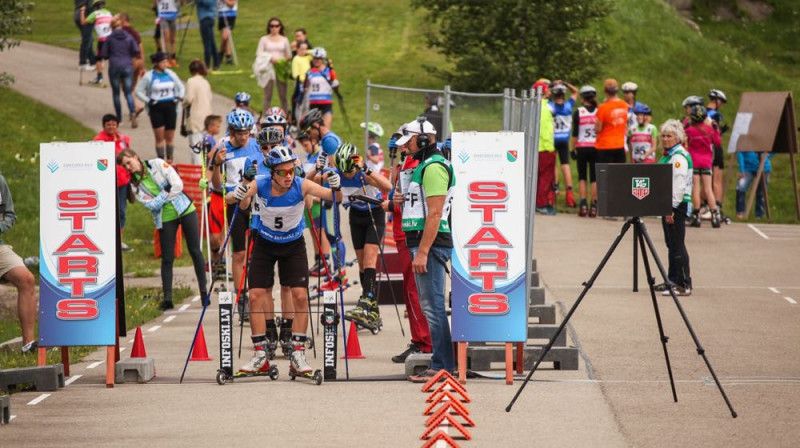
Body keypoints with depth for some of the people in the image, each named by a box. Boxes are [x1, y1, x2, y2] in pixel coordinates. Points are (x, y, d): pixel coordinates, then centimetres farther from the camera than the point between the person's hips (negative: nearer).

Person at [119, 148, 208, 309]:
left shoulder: (157, 164, -7)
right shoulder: (135, 184, -2)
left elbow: (178, 184, -13)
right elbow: (150, 204, -12)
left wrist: (161, 199, -10)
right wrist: (166, 193, -16)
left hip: (185, 210, -1)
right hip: (164, 219, 1)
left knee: (195, 251, 2)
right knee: (167, 258, -3)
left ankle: (203, 291, 10)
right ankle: (167, 298, -2)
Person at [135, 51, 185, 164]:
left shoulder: (171, 74, 6)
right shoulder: (149, 76, -4)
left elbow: (181, 87, 18)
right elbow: (138, 91, 0)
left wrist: (179, 97, 1)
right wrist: (148, 101, -11)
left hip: (170, 107, 3)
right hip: (156, 108, -3)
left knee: (170, 137, 5)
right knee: (159, 137, -5)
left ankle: (169, 159, 16)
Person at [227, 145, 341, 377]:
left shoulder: (301, 185, -26)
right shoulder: (260, 185, -25)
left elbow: (334, 197, -25)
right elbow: (229, 200, -24)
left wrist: (336, 187, -48)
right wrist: (237, 195, -47)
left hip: (293, 245, 0)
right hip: (264, 244, 0)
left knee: (300, 296, -10)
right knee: (256, 296, -5)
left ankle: (298, 353, -1)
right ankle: (260, 355, 5)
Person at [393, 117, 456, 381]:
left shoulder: (434, 167, -13)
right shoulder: (424, 166, 20)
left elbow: (435, 213, -21)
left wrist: (422, 252, -24)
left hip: (430, 244, -11)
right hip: (423, 244, 11)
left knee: (433, 305, -11)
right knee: (430, 306, 12)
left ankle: (442, 366, -10)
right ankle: (441, 365, 15)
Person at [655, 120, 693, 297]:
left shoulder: (680, 157, -14)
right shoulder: (667, 156, 16)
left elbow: (679, 185, -20)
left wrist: (671, 209, -22)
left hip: (677, 205, -10)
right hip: (668, 204, 10)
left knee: (677, 245, -9)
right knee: (671, 244, 15)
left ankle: (684, 284, -8)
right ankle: (672, 280, 22)